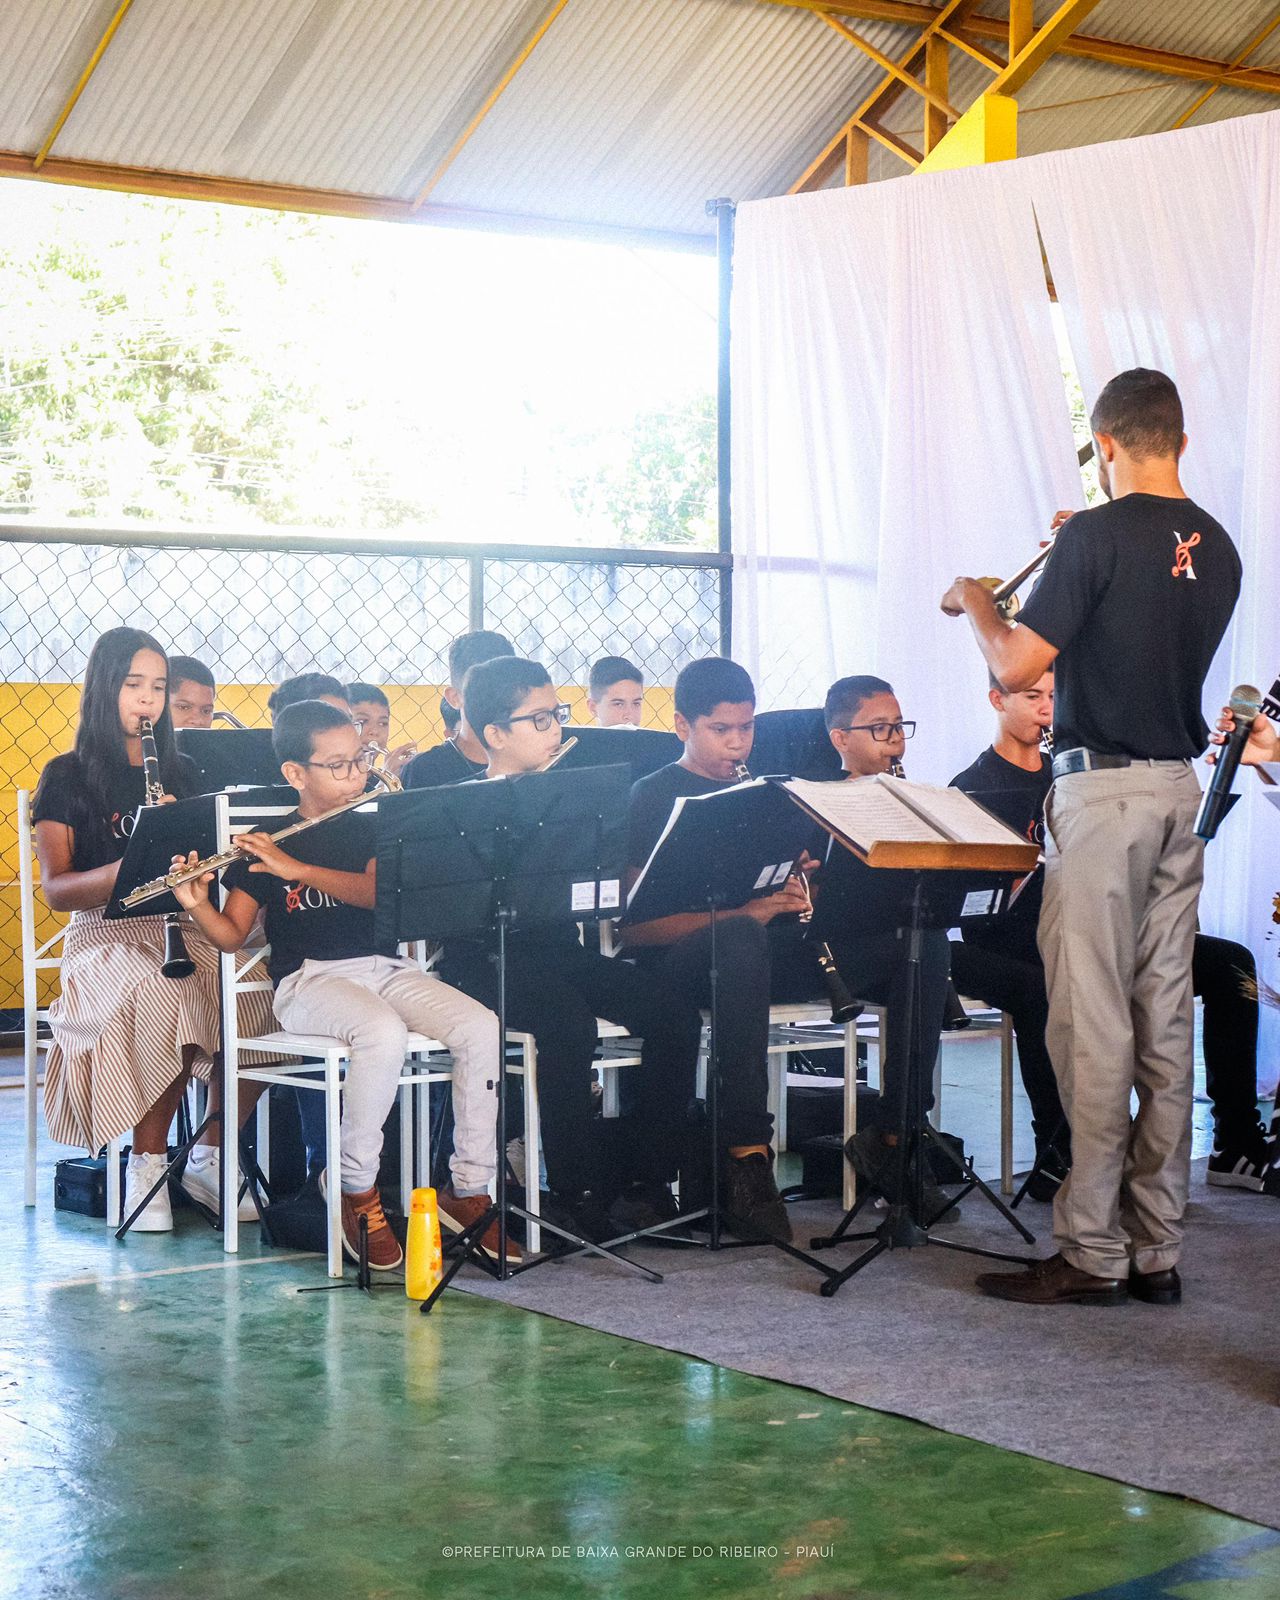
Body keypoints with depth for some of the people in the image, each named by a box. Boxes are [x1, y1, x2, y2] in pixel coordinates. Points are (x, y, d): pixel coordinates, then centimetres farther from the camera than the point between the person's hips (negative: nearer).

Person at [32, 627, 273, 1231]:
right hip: (106, 933, -4)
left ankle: (209, 1156, -10)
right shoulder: (67, 778, 5)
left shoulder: (180, 773, 19)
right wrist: (130, 868, -20)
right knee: (164, 999, -38)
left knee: (260, 993, -26)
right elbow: (55, 888, -2)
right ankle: (147, 1164, -21)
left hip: (184, 928, 5)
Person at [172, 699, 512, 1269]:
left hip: (387, 968, 4)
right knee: (384, 1033, -37)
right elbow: (232, 934, 4)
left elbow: (379, 891, -10)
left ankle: (469, 1190, -10)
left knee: (483, 1030, -22)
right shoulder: (265, 845, 4)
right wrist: (196, 905, -17)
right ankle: (355, 1189, -17)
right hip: (310, 978, -4)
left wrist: (298, 869, -20)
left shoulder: (371, 829, 11)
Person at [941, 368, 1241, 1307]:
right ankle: (1158, 1249, 13)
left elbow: (1016, 667, -13)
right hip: (1181, 789, 7)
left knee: (1094, 1025, -4)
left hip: (1103, 790, -7)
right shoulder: (1217, 549, 10)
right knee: (1167, 1020, 8)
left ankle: (1092, 1254, 0)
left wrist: (974, 601, 6)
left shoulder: (1096, 537, -12)